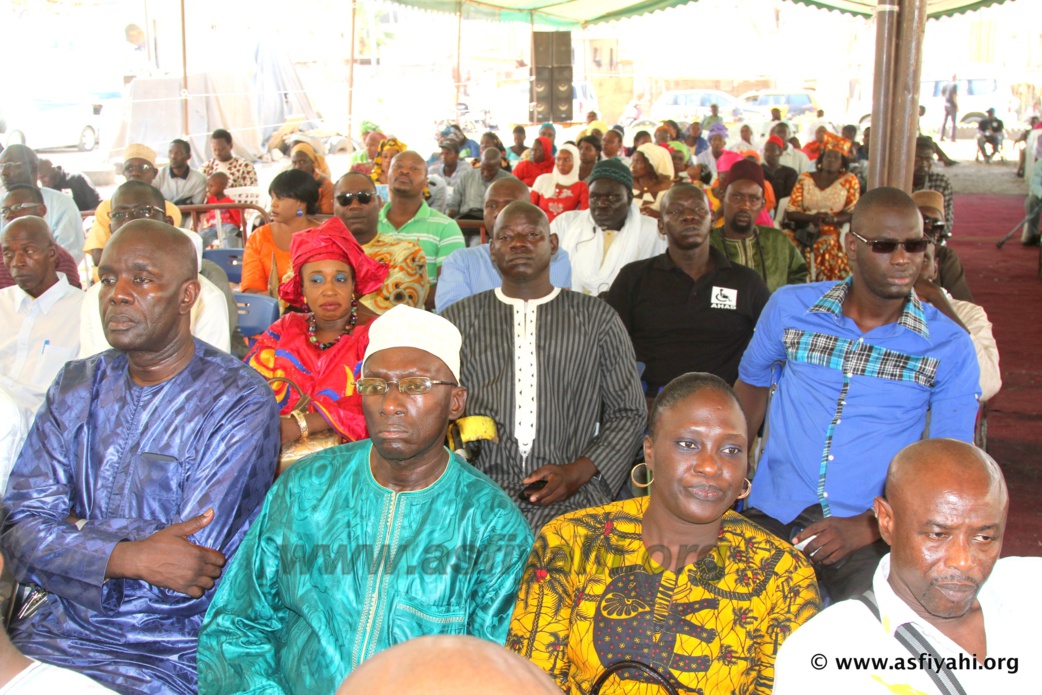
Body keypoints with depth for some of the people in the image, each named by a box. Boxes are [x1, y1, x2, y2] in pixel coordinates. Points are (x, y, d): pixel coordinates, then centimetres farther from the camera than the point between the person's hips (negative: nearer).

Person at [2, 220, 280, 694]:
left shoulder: (240, 403, -11)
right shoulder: (77, 386, 7)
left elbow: (194, 560, -17)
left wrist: (75, 529, -5)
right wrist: (128, 557, -20)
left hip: (169, 656, -5)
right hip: (59, 630, 5)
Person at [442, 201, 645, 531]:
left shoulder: (597, 317, 14)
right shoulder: (456, 319, 16)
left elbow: (630, 412, 13)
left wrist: (579, 471, -2)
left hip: (571, 495, 0)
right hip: (480, 489, 1)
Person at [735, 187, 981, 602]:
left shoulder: (950, 347, -1)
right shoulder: (790, 307, 3)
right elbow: (752, 384, 20)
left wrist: (867, 527, -14)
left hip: (874, 533, -1)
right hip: (771, 519, 1)